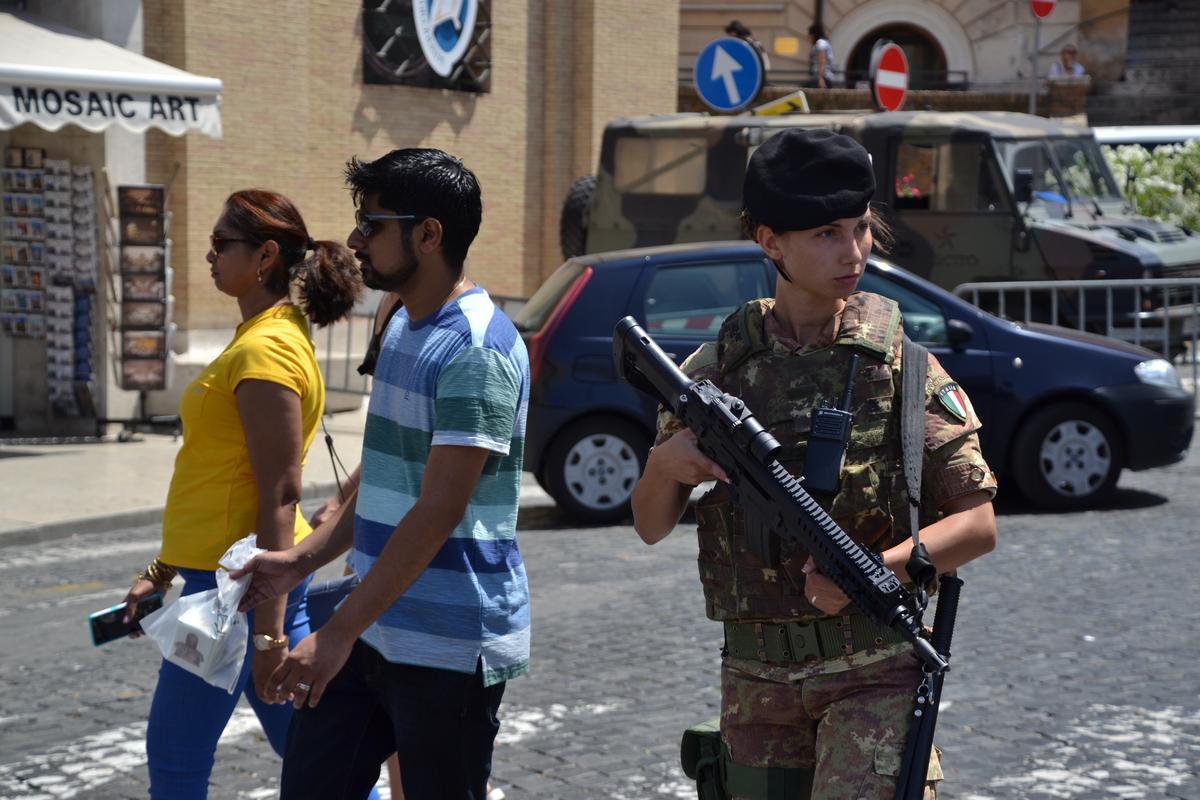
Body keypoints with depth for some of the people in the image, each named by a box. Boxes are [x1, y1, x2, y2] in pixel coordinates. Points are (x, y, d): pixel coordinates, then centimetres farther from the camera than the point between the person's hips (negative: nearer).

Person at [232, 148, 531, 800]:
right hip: (375, 633, 9)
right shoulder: (401, 327, 13)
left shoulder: (477, 350, -18)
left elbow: (438, 512, -22)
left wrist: (338, 634, -21)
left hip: (451, 649, -9)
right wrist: (300, 561, 13)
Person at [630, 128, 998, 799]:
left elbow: (979, 525, -3)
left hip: (874, 672, -3)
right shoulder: (717, 368, 4)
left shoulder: (902, 365, -2)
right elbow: (652, 527, 10)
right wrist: (665, 464, -12)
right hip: (755, 675, 3)